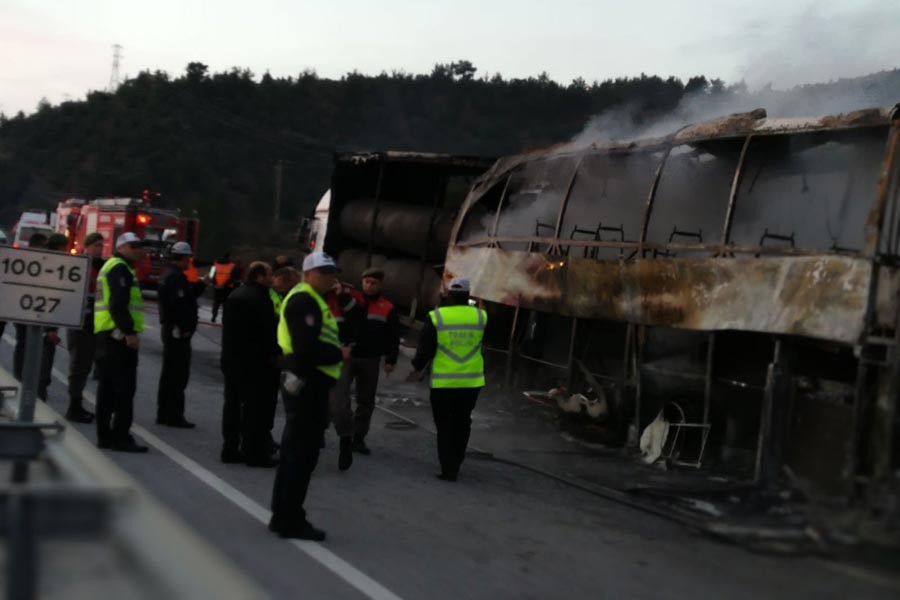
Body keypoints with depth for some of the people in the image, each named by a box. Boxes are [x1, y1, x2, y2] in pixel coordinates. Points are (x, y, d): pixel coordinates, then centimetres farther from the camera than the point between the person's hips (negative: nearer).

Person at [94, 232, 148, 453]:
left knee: (108, 386, 12)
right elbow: (118, 304, -22)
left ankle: (104, 435, 16)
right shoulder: (120, 269, -11)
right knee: (124, 387, -9)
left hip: (106, 334, 11)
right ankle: (121, 437, -10)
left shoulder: (111, 266, 22)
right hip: (119, 335, -11)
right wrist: (129, 332, -25)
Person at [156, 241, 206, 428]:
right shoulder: (176, 277, -17)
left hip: (170, 329, 11)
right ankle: (174, 416, -4)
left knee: (170, 373, 16)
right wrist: (185, 327, -22)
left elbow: (188, 295, 20)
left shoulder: (170, 274, 17)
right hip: (178, 330, -11)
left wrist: (201, 284, 13)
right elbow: (180, 304, -26)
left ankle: (164, 414, 22)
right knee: (179, 374, -6)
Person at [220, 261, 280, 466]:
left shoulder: (234, 296, 13)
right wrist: (275, 352, -5)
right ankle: (255, 453, -1)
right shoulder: (259, 298, -15)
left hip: (230, 358, 8)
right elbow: (270, 329, -16)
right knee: (255, 407, -3)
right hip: (253, 362, -8)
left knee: (232, 403, 12)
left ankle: (230, 448, 16)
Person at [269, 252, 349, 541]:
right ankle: (291, 521, 1)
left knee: (295, 452, 17)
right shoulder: (303, 301, -15)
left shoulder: (313, 301, 20)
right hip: (307, 383, -11)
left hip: (307, 382, 11)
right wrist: (339, 354, -12)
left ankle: (283, 516, 26)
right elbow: (307, 348, -24)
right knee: (302, 455, -5)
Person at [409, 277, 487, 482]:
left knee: (445, 425, 9)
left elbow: (425, 349, -5)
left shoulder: (436, 317, -10)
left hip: (443, 382, -2)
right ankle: (455, 463, 28)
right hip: (471, 381, 2)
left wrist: (418, 368, 12)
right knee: (462, 423, 20)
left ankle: (448, 469, 3)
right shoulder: (480, 317, -5)